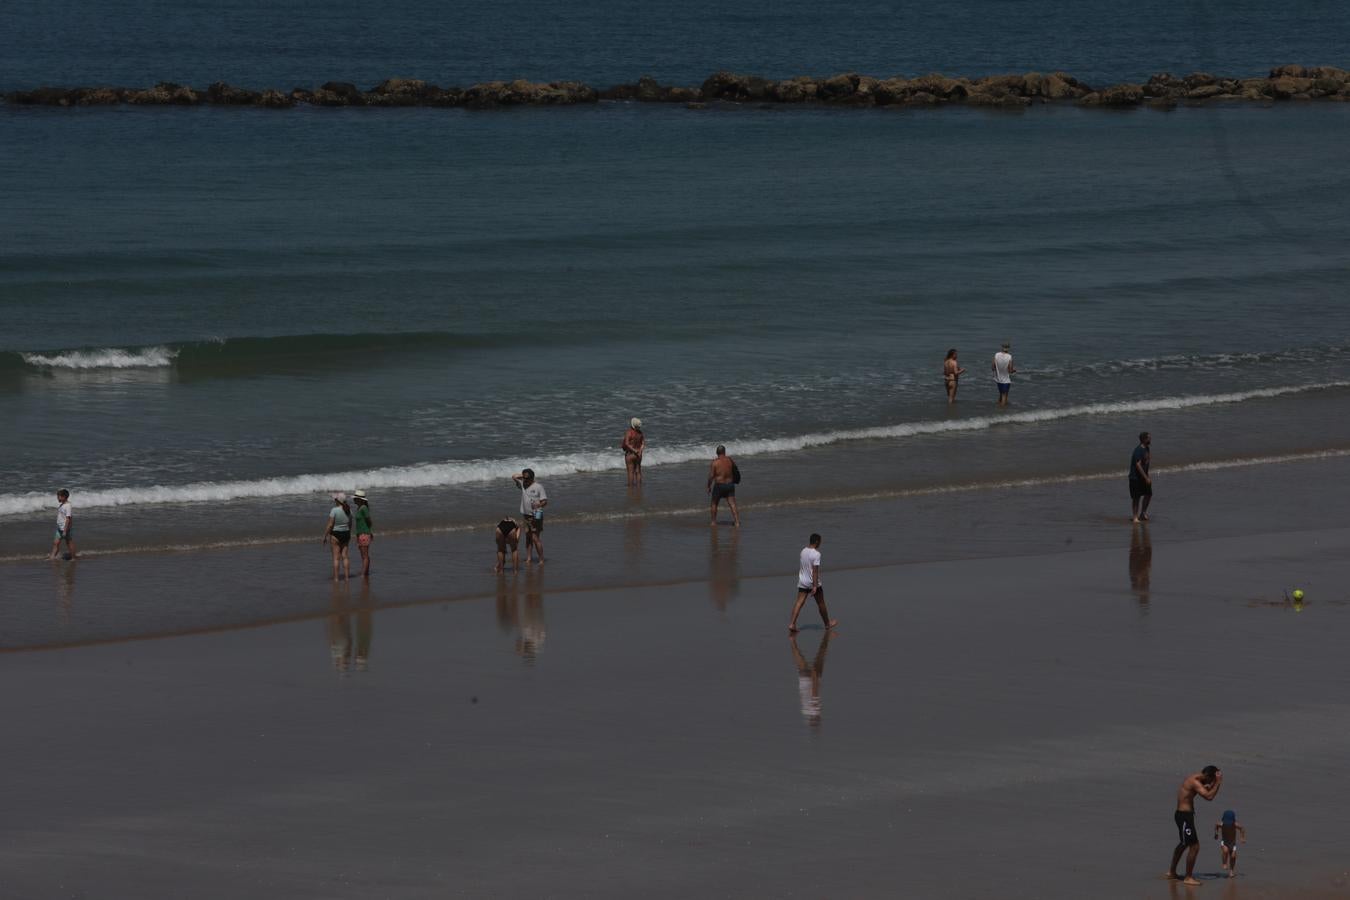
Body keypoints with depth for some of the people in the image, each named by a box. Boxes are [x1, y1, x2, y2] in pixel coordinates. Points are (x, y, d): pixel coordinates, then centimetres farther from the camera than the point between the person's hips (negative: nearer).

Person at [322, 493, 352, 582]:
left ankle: (336, 578, 0)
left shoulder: (334, 510, -18)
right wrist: (349, 535, 24)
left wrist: (325, 536, -8)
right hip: (345, 534, 6)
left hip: (335, 534, -6)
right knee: (344, 556, 11)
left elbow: (330, 525, -17)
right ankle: (347, 577, 10)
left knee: (336, 557, -1)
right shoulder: (348, 510, 1)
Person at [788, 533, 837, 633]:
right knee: (821, 603, 12)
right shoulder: (816, 554, -19)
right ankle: (827, 624, 29)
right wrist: (815, 586, -22)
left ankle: (792, 624, -15)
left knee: (799, 602, -1)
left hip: (802, 582, 6)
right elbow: (815, 570, -23)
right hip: (813, 583, -6)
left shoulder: (803, 551, 3)